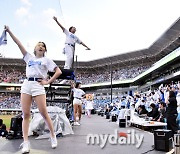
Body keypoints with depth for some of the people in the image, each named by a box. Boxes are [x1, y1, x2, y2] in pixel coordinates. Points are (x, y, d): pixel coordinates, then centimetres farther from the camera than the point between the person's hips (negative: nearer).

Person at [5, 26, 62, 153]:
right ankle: (26, 143, 1)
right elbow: (19, 43, 17)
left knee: (44, 113, -5)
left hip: (38, 86, -3)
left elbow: (58, 72, 4)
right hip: (26, 85, 4)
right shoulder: (29, 57, 21)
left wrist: (48, 82, -3)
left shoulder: (47, 60, 12)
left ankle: (53, 137, 10)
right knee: (26, 114, -2)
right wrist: (9, 31, 13)